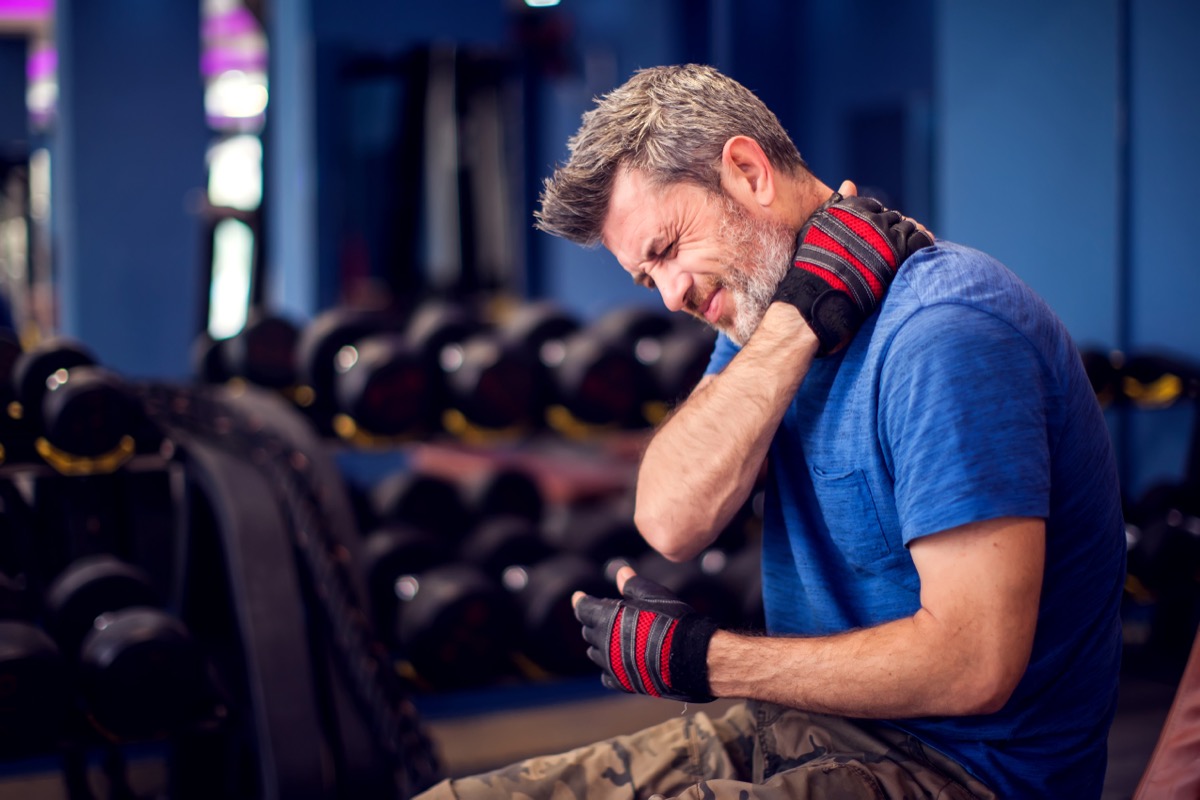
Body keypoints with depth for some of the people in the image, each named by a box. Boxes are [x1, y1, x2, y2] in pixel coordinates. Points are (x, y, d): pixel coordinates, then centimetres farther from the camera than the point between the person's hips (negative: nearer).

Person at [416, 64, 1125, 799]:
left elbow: (974, 665, -25)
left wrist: (695, 658, -15)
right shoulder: (765, 315, 8)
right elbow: (672, 522, -8)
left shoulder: (943, 332, -20)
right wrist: (801, 311, -16)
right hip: (799, 733, 8)